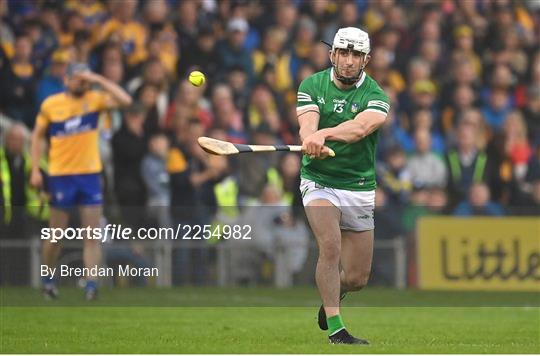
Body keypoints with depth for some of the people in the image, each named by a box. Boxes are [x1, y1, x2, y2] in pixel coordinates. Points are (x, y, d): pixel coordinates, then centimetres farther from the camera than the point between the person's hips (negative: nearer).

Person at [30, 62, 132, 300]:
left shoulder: (94, 99, -2)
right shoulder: (50, 104, -2)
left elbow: (125, 100, -17)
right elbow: (37, 136, 8)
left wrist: (99, 80, -18)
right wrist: (35, 169, 1)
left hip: (90, 173, 1)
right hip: (60, 174, -1)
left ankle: (91, 284, -6)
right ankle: (47, 279, 25)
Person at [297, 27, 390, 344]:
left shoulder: (375, 96, -8)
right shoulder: (312, 86, -2)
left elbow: (359, 127, -28)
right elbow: (307, 127, -17)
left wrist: (324, 133, -46)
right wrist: (313, 143, -41)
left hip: (359, 189, 1)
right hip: (319, 181, -1)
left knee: (357, 279, 5)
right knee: (330, 246, -27)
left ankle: (332, 296, 41)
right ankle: (335, 329, -21)